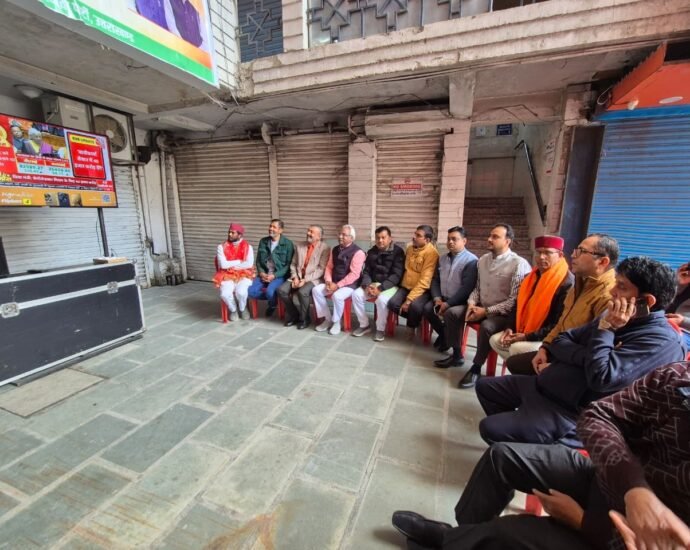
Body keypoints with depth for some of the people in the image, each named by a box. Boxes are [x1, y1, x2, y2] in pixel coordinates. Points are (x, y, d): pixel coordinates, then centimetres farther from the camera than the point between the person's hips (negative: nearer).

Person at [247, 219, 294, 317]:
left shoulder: (288, 244, -4)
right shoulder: (263, 241, 9)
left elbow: (289, 264, -7)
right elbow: (258, 261, 12)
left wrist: (274, 275, -16)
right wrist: (261, 273, -7)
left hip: (279, 275, -4)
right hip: (264, 274, 4)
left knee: (269, 292, -31)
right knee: (251, 291, -19)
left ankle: (272, 304, 6)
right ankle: (273, 297, 7)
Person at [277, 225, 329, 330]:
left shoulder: (325, 248, -5)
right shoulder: (300, 246, 13)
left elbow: (321, 269, -12)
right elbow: (293, 264, 13)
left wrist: (305, 280, -19)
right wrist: (295, 277, -5)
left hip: (313, 279, -5)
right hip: (298, 277, 5)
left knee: (302, 292, -33)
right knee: (281, 290, -17)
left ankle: (304, 319, -6)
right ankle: (294, 314, 5)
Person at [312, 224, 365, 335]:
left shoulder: (358, 252, -13)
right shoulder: (335, 249, 11)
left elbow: (354, 274, -19)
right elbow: (329, 267, 12)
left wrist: (338, 285, -21)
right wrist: (328, 281, -7)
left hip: (350, 285, -7)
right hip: (334, 282, 7)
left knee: (337, 296, -34)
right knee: (316, 290, -13)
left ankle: (336, 322, -8)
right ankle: (327, 319, -1)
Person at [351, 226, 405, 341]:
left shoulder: (398, 252, -7)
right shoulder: (372, 252, 9)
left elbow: (396, 275, -15)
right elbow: (366, 271, 8)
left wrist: (380, 288, -24)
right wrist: (367, 285, -13)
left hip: (390, 285, -5)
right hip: (373, 283, 5)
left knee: (382, 299, -35)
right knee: (356, 294, -19)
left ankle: (380, 329, -11)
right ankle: (364, 325, -2)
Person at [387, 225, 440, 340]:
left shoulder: (431, 253, -15)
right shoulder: (410, 248, 8)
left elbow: (424, 280, -21)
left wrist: (409, 299, -24)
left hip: (422, 289, -6)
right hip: (406, 286, 6)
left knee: (415, 306, -35)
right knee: (392, 303, -21)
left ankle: (412, 326, -1)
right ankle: (415, 318, 5)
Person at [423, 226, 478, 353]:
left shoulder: (471, 260, -11)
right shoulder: (442, 258, 12)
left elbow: (467, 288, -19)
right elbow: (435, 280, 10)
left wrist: (448, 303, -22)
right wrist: (437, 298, -7)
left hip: (460, 302, -6)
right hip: (443, 298, 6)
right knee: (427, 308, -16)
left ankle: (449, 339, 3)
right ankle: (444, 334, 10)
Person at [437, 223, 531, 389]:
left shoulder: (519, 264, -16)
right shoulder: (483, 260, 6)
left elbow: (515, 300, -19)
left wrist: (486, 311, -22)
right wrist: (471, 304, -7)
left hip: (503, 313, -7)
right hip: (481, 307, 7)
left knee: (486, 326, -35)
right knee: (451, 313, -9)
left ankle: (476, 368, -13)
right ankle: (457, 355, 8)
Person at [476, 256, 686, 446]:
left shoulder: (662, 342, -16)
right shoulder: (614, 318, 9)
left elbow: (601, 378, -27)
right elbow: (561, 340, 8)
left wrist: (605, 329, -21)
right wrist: (586, 356, -12)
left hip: (572, 411, -8)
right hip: (543, 385, 9)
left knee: (491, 429, -16)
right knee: (485, 387, 12)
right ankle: (512, 427, 27)